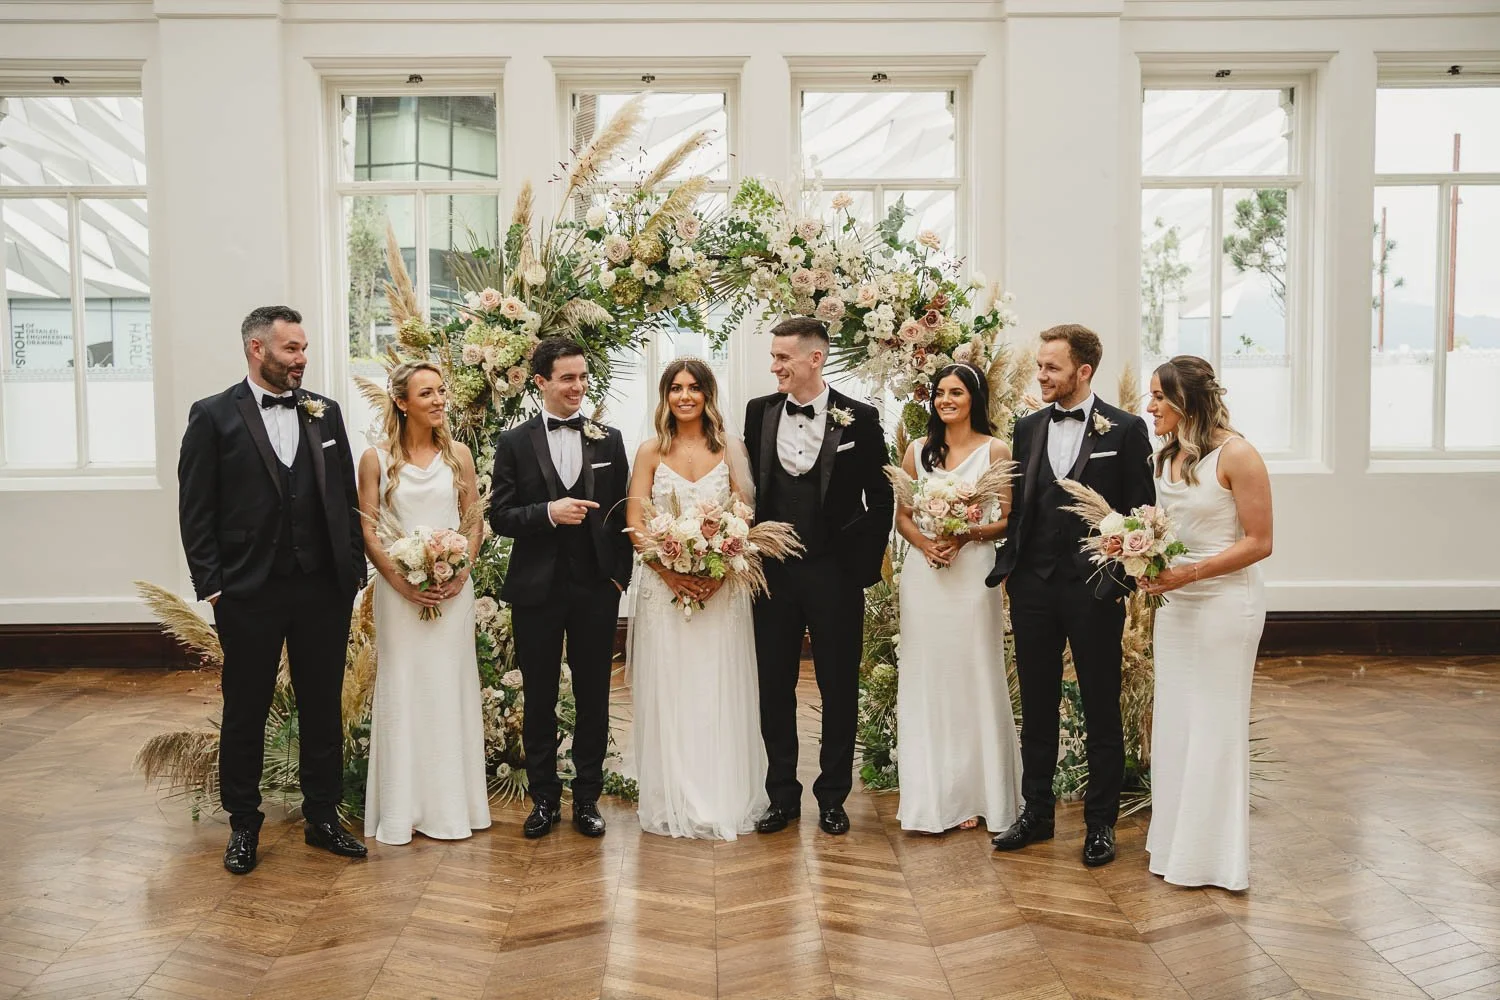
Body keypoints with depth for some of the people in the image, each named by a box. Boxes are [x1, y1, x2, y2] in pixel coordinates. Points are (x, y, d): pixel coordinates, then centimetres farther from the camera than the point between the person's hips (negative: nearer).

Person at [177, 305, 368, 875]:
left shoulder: (324, 412, 8)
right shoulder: (213, 416, -2)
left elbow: (347, 496, 9)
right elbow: (196, 510, -4)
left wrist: (354, 567, 3)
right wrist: (211, 585, -9)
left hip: (324, 589, 3)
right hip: (249, 593, -3)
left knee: (323, 709, 11)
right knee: (245, 713, 10)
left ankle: (322, 817, 25)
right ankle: (244, 824, 25)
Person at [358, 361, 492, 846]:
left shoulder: (458, 454, 6)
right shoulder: (376, 459, -1)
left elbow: (474, 521, 7)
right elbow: (368, 532, -2)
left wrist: (461, 573, -8)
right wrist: (403, 583, -12)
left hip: (453, 589, 2)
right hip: (399, 591, -2)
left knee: (450, 689, 6)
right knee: (402, 690, 3)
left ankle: (452, 802, 18)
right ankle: (402, 809, 14)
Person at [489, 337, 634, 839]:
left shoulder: (609, 440, 6)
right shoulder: (514, 443, 1)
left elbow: (621, 513, 8)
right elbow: (499, 516, -3)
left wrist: (621, 572, 2)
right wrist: (548, 512, -18)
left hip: (596, 587, 1)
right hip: (537, 588, -1)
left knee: (593, 696, 9)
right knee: (539, 698, 9)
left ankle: (587, 797, 22)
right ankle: (544, 797, 23)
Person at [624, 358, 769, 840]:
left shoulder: (730, 449, 5)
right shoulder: (651, 452, 5)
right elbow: (634, 522, -1)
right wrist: (671, 572, -13)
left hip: (721, 587, 0)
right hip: (664, 586, 0)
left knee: (720, 691, 3)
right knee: (668, 692, 3)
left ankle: (725, 799, 15)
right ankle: (673, 801, 15)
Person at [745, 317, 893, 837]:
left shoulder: (859, 418, -5)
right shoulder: (759, 412, 4)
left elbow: (881, 499, 0)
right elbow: (749, 488, 9)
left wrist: (865, 564, -5)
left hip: (835, 574, -2)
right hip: (773, 572, 3)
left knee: (839, 690, 8)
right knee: (774, 689, 9)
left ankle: (833, 797, 24)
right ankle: (782, 796, 23)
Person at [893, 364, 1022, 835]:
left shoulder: (996, 451, 1)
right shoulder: (918, 450, 10)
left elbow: (1009, 519, -1)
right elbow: (902, 514, 10)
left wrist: (966, 534, -16)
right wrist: (925, 543, -9)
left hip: (974, 572, -3)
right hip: (924, 573, 3)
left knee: (973, 680, 1)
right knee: (925, 680, 4)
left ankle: (974, 794, 13)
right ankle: (930, 797, 12)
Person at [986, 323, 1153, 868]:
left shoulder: (1125, 429, -3)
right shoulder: (1028, 428, 9)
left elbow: (1140, 512, -4)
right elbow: (1017, 505, 11)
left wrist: (1121, 578, -11)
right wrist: (1008, 563, 2)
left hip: (1093, 590, -4)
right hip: (1033, 588, 4)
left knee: (1101, 709, 7)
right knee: (1036, 705, 13)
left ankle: (1100, 823, 20)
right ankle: (1036, 812, 26)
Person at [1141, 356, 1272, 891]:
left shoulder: (1235, 454, -13)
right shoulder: (1167, 456, 8)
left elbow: (1258, 542, -14)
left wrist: (1186, 574, -21)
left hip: (1225, 601, -7)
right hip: (1174, 601, 7)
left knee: (1215, 725, 2)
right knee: (1173, 722, 11)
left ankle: (1214, 853, 16)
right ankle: (1176, 841, 23)